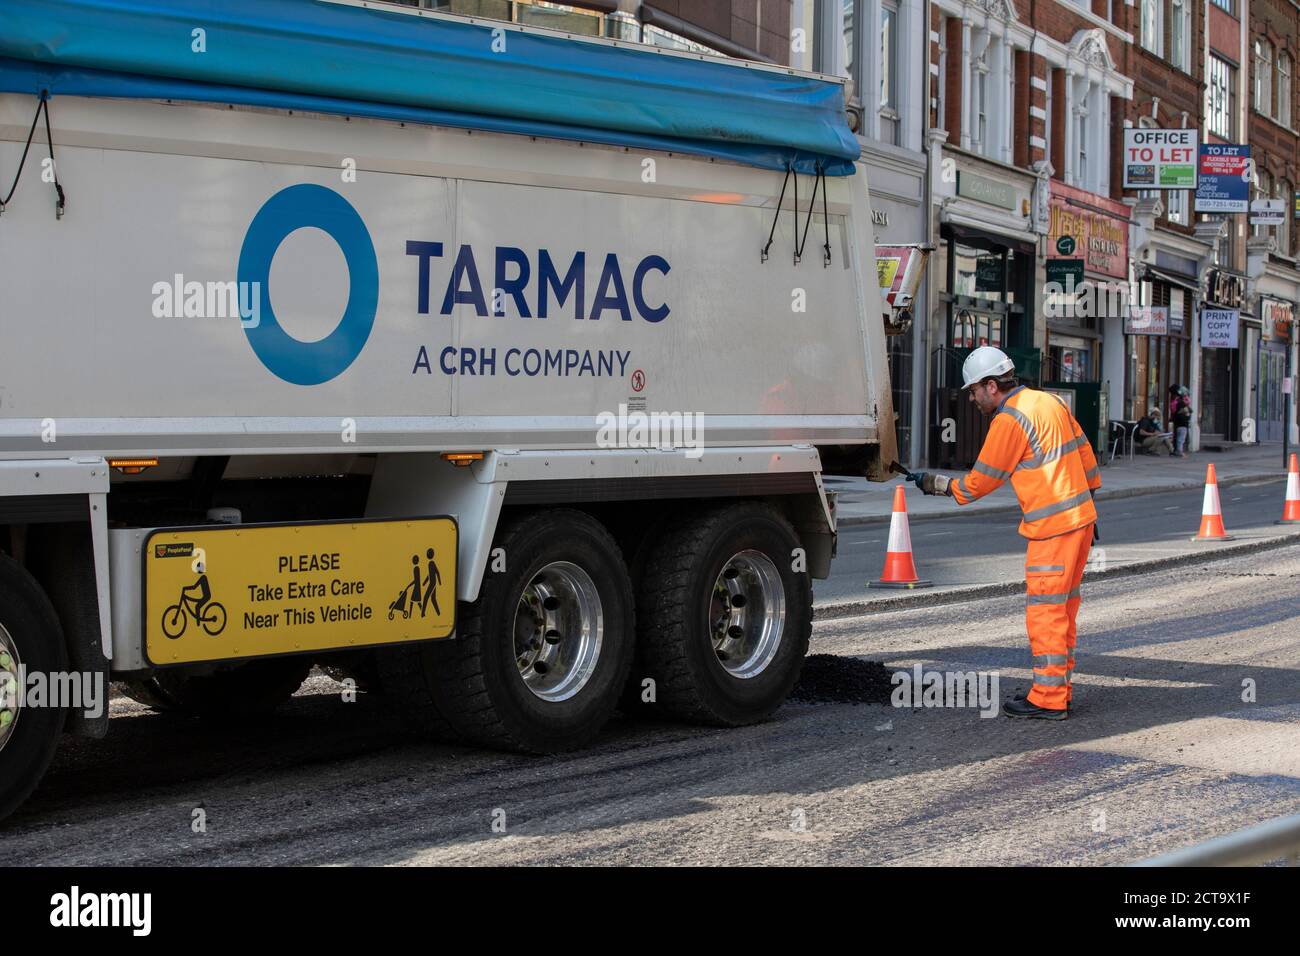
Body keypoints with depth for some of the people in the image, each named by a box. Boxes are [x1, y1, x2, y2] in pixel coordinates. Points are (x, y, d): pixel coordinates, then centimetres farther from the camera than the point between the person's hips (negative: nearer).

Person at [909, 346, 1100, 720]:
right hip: (1080, 518, 9)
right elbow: (1085, 454, 17)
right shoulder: (1050, 401, 13)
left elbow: (980, 481, -7)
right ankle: (1058, 688, 20)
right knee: (1062, 608, 14)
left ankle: (1048, 698, -2)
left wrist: (935, 484, 8)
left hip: (1053, 528, -9)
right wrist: (1089, 506, 24)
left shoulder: (1009, 421, -13)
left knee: (1045, 611, -4)